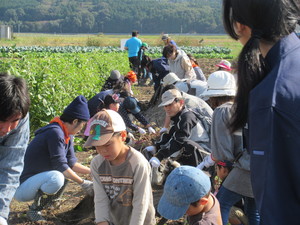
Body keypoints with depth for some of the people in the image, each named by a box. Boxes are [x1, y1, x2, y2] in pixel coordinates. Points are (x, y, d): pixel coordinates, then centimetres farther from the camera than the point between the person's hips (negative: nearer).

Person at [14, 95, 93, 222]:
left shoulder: (67, 135, 8)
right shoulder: (55, 132, -21)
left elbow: (71, 163, 10)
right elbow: (60, 165, -22)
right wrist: (83, 183, -17)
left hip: (36, 180, 10)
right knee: (57, 178, -33)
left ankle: (46, 201, 10)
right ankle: (34, 210, -11)